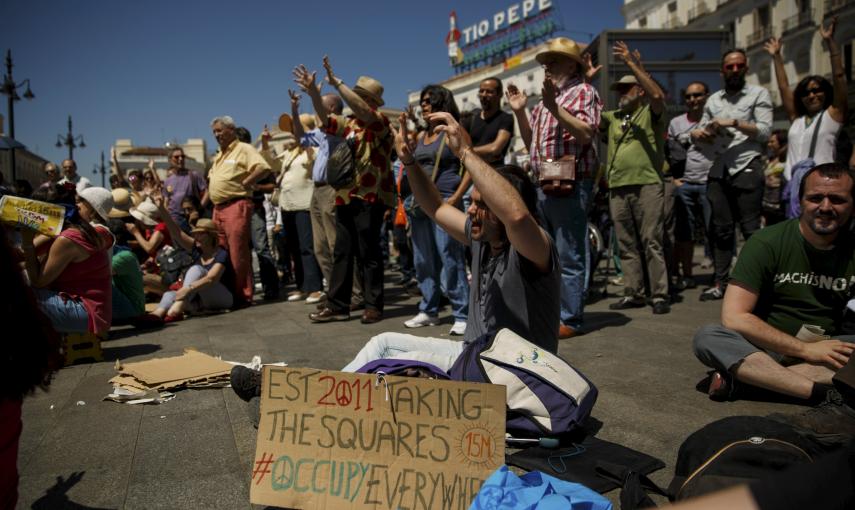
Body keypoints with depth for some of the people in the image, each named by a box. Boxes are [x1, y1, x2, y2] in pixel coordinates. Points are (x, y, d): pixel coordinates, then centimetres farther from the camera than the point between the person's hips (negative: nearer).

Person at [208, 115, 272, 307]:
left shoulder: (244, 149, -5)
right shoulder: (219, 155, 22)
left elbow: (263, 168, -19)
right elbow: (212, 179, 34)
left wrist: (244, 183, -13)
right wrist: (207, 201, 19)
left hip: (236, 206, -9)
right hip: (218, 209, 9)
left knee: (238, 254, -8)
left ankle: (243, 296, -2)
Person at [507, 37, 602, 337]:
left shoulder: (582, 92, 0)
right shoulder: (546, 100, 23)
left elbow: (586, 134, -16)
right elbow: (531, 144, 21)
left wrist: (554, 107, -20)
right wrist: (519, 111, 12)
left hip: (570, 184, -9)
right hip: (544, 185, 9)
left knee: (570, 257, -6)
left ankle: (570, 320, -1)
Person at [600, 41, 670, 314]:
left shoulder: (651, 112, 7)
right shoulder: (613, 117, 22)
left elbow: (658, 95, -13)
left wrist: (632, 63, -12)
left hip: (647, 185, -5)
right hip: (618, 189, 5)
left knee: (652, 242, -6)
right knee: (627, 245, 7)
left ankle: (659, 295, -3)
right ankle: (633, 293, 12)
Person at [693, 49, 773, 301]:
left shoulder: (759, 94, 7)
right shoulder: (713, 100, 19)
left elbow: (765, 131, -4)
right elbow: (700, 134, 18)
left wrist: (734, 123, -12)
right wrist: (698, 134, -5)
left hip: (747, 169, -4)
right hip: (718, 171, 4)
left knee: (751, 229, -5)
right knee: (720, 229, 5)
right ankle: (720, 283, 11)